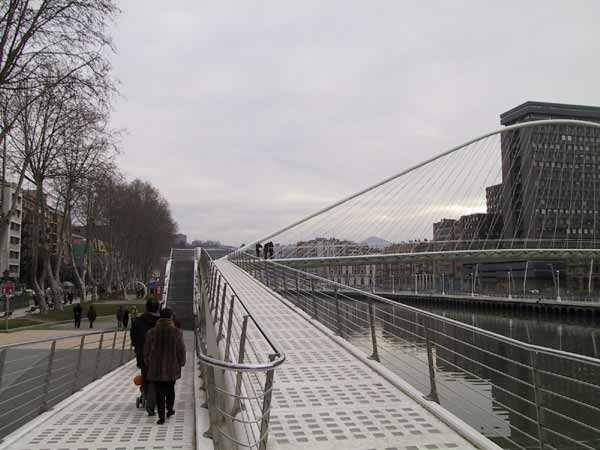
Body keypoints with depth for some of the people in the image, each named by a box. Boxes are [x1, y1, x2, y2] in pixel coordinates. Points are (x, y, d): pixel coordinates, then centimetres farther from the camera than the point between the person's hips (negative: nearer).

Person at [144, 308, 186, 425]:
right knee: (170, 390, 21)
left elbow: (147, 350, 1)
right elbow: (181, 350, -5)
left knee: (159, 393, 5)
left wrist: (147, 363, 15)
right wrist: (181, 362, 10)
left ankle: (161, 417, 4)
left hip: (156, 368, 0)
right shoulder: (176, 332, -10)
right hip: (172, 368, 0)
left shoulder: (152, 332, -7)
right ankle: (169, 410, 35)